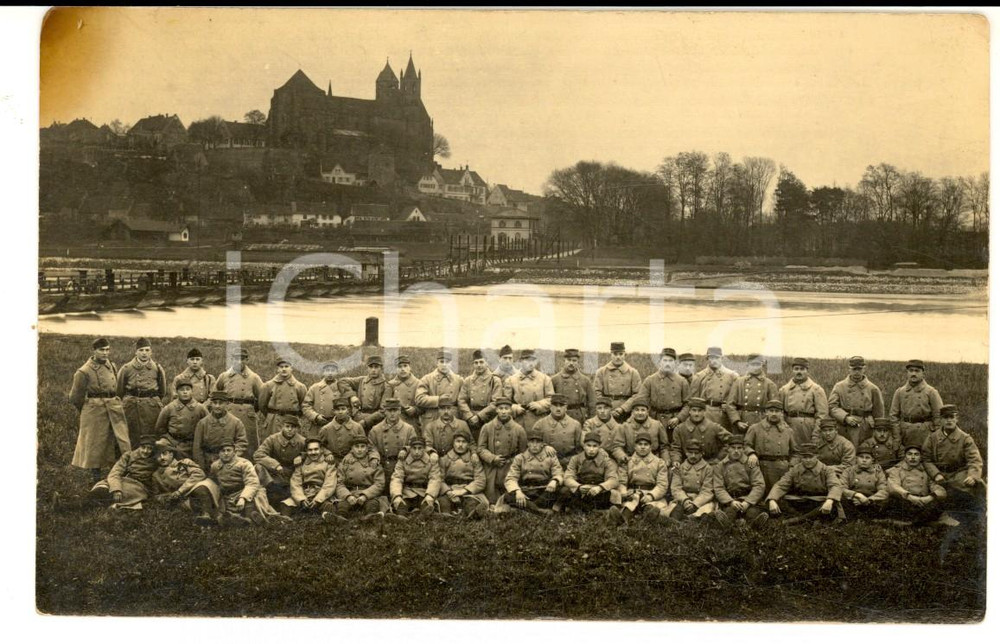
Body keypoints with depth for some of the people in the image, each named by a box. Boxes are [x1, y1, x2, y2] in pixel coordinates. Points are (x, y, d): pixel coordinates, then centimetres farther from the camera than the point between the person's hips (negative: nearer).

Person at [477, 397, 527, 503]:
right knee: (492, 504, 3)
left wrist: (510, 461, -3)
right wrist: (493, 458, -12)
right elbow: (481, 448, 2)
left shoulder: (519, 429, 1)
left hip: (511, 473, 0)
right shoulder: (487, 428, 2)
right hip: (492, 474, 0)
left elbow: (523, 453, 8)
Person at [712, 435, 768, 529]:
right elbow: (718, 488, 4)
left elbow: (759, 486, 3)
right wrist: (731, 502, -17)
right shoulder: (720, 466, 14)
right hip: (728, 500, -1)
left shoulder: (751, 464, 13)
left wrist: (747, 502, -15)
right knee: (730, 510, -39)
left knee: (753, 512, -37)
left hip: (748, 499, 1)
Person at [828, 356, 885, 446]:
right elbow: (832, 406, 0)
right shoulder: (839, 387, 6)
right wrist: (846, 417, -14)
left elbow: (879, 414, 10)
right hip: (844, 431, 0)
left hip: (865, 432, 0)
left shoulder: (873, 389, 6)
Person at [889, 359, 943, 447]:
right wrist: (897, 439, -1)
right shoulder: (899, 392, 8)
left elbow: (938, 416, 0)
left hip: (925, 435, -2)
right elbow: (893, 416, 6)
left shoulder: (931, 392, 1)